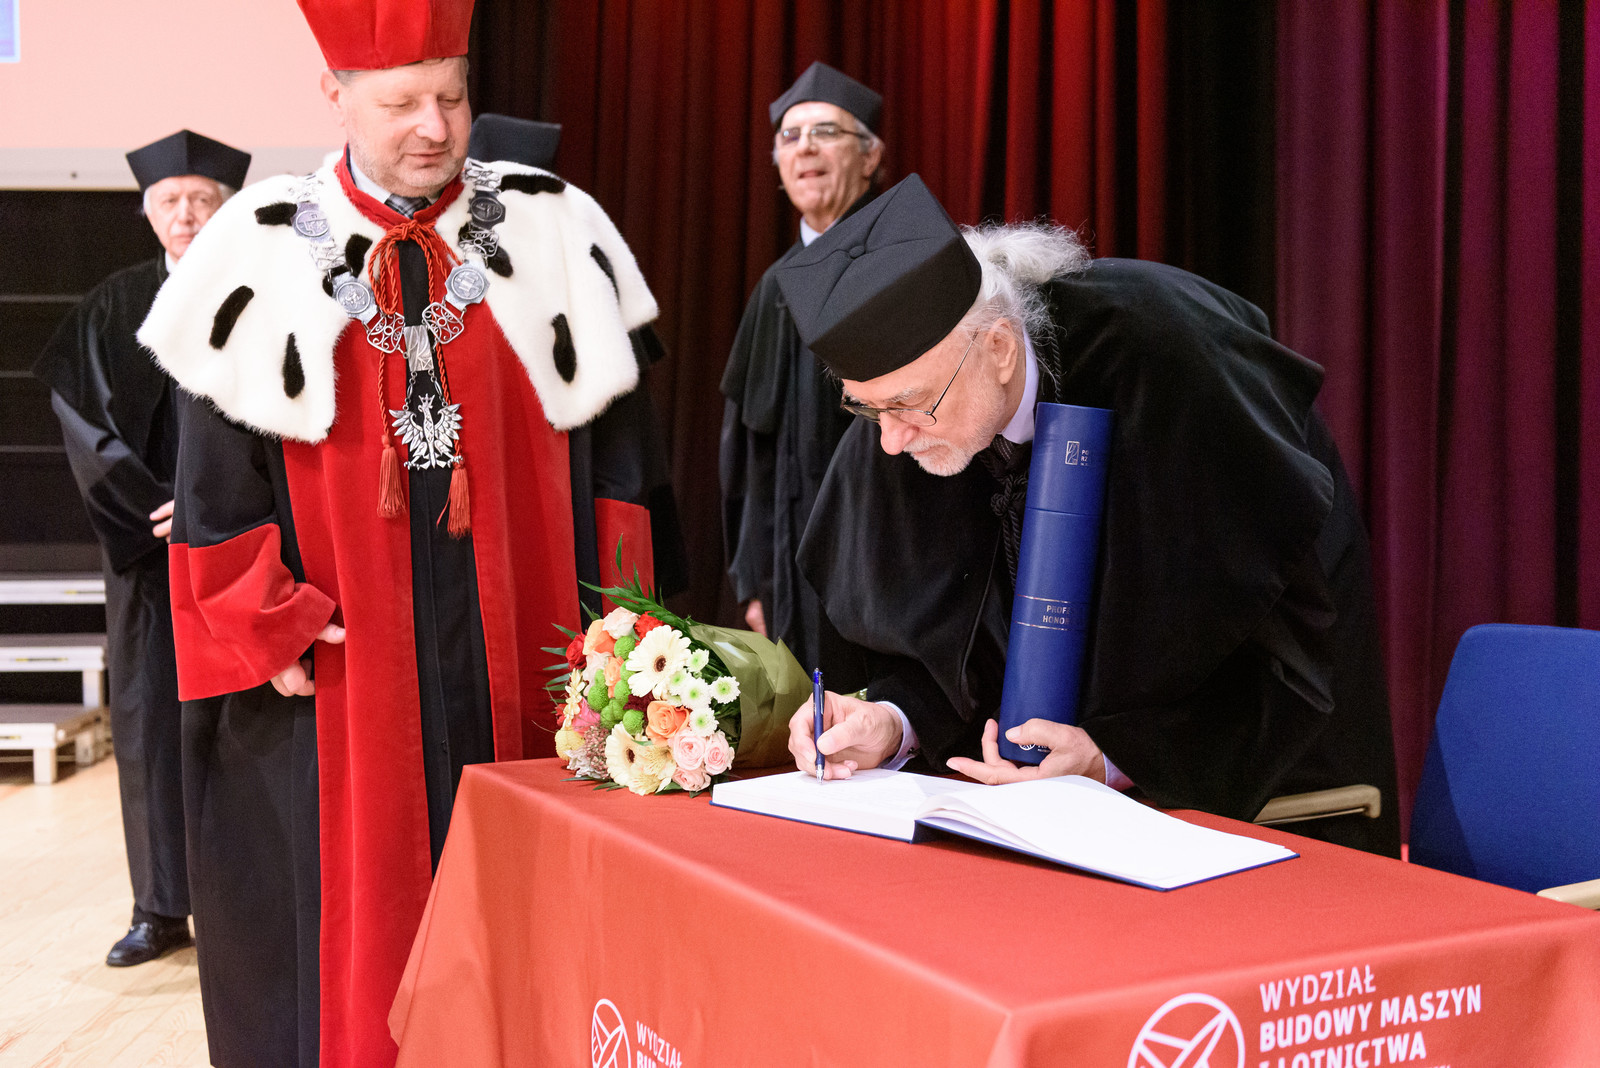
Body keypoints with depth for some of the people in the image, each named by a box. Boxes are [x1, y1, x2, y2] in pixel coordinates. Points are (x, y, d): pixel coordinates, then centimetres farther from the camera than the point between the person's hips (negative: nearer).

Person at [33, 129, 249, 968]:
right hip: (151, 546, 2)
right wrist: (158, 505, -9)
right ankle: (162, 909, 11)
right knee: (150, 714, 3)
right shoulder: (114, 309, 9)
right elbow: (89, 425, 3)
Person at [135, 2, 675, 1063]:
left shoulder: (548, 234, 2)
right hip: (341, 658, -1)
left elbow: (610, 437, 3)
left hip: (511, 635, 1)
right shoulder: (265, 254, -1)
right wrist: (265, 620, -5)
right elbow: (214, 466, 2)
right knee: (353, 908, 5)